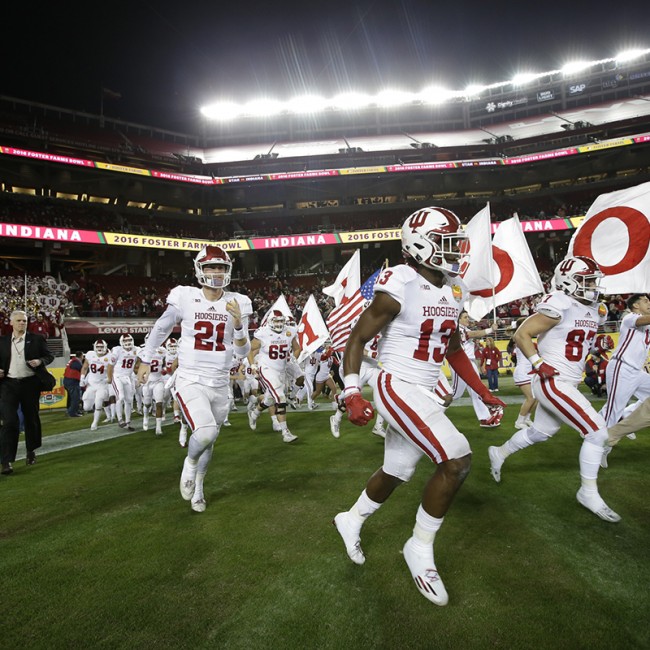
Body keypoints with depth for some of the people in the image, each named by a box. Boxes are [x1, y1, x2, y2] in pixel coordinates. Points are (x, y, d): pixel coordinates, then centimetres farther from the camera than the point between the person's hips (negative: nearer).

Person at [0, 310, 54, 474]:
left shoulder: (37, 339, 2)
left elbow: (49, 355, 4)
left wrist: (40, 361, -15)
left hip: (30, 383, 0)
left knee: (31, 419, 12)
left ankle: (31, 451, 33)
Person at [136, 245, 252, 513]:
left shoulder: (237, 303, -2)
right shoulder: (185, 298, -9)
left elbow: (243, 351, 0)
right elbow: (161, 329, 8)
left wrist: (238, 323, -17)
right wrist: (145, 361, 16)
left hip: (220, 384, 4)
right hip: (190, 381, -3)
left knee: (209, 441, 17)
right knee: (206, 432, -25)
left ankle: (197, 488, 44)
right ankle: (190, 462, 11)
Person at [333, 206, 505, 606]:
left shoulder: (454, 292, 7)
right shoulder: (400, 288, -16)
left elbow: (454, 349, 18)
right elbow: (357, 339, -11)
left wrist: (483, 392, 13)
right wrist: (352, 395, -21)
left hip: (426, 394, 8)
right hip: (397, 388, -8)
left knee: (397, 473, 18)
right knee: (457, 460, -17)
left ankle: (351, 521, 44)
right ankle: (421, 549, 4)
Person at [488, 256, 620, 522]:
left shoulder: (594, 311, 10)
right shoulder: (560, 306, -17)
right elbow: (521, 334, -15)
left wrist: (577, 366, 13)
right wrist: (539, 364, -20)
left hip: (568, 383, 9)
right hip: (553, 383, -9)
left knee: (540, 432, 20)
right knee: (597, 432, -8)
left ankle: (499, 453, 40)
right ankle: (588, 493, 7)